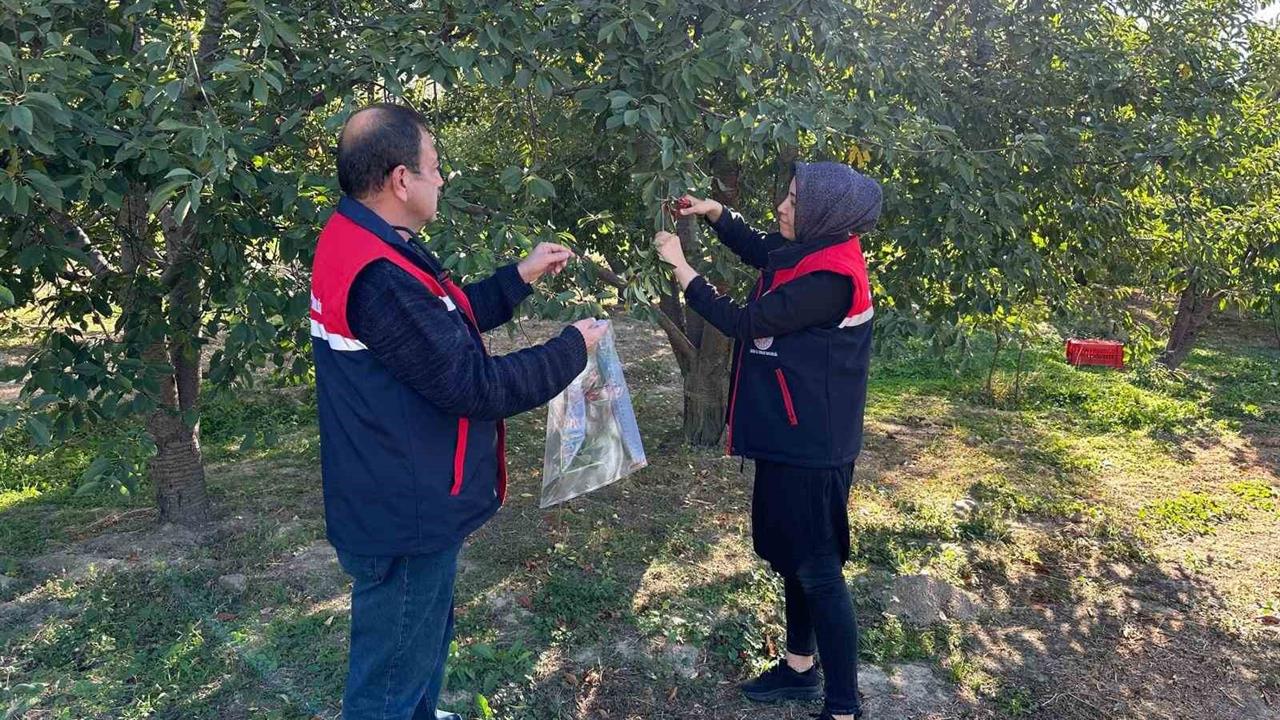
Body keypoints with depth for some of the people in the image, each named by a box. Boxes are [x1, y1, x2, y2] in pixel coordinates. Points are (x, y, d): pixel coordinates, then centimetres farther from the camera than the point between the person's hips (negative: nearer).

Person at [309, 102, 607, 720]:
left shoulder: (356, 241, 4)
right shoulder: (380, 277, -30)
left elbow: (447, 321, 15)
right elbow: (475, 386, -26)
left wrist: (520, 276, 13)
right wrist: (572, 349, -13)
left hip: (398, 501, 11)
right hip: (407, 515, -11)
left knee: (425, 641, 30)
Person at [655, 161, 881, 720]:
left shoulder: (830, 278, -24)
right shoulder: (812, 252, 4)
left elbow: (742, 322, -21)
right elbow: (758, 251, 25)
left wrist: (680, 265, -12)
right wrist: (714, 212, 12)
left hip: (811, 447, -10)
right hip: (790, 437, 10)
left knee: (818, 570, 0)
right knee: (792, 557, 21)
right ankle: (800, 669, 38)